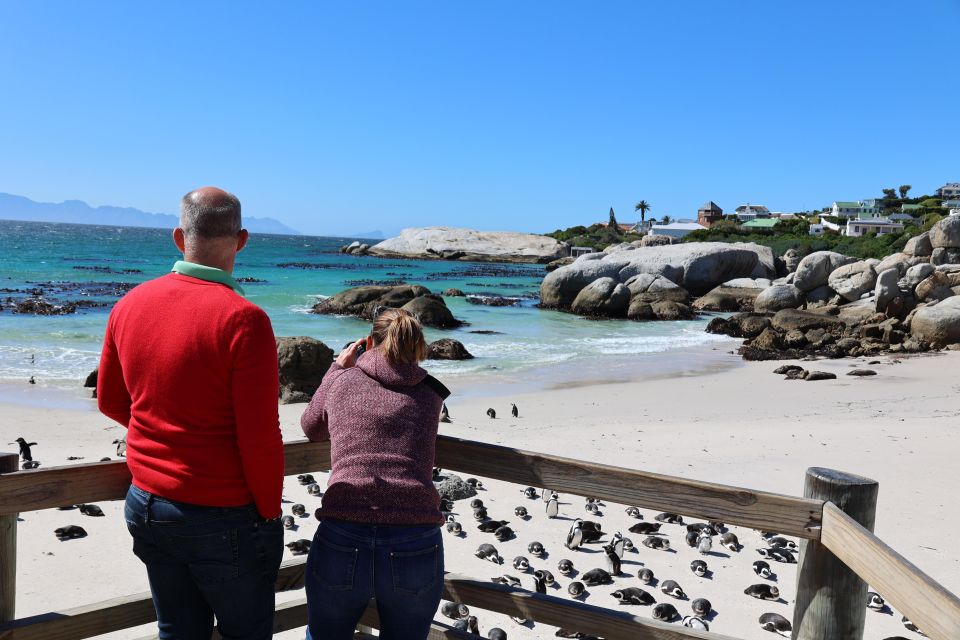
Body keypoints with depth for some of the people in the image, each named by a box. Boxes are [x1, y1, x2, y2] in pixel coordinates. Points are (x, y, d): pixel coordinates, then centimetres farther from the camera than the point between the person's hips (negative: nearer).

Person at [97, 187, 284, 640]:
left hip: (148, 508, 6)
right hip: (224, 518, -6)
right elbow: (260, 439, -20)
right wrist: (269, 514, -6)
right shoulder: (243, 319, -21)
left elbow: (110, 401, 11)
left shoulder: (130, 305, -2)